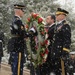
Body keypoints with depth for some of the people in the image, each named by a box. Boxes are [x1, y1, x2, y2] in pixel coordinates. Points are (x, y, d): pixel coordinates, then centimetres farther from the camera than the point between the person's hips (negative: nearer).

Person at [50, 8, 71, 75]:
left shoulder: (65, 26, -12)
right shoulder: (58, 26, 17)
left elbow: (67, 41, -19)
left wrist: (65, 54, -23)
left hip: (60, 54, -9)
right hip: (55, 54, 9)